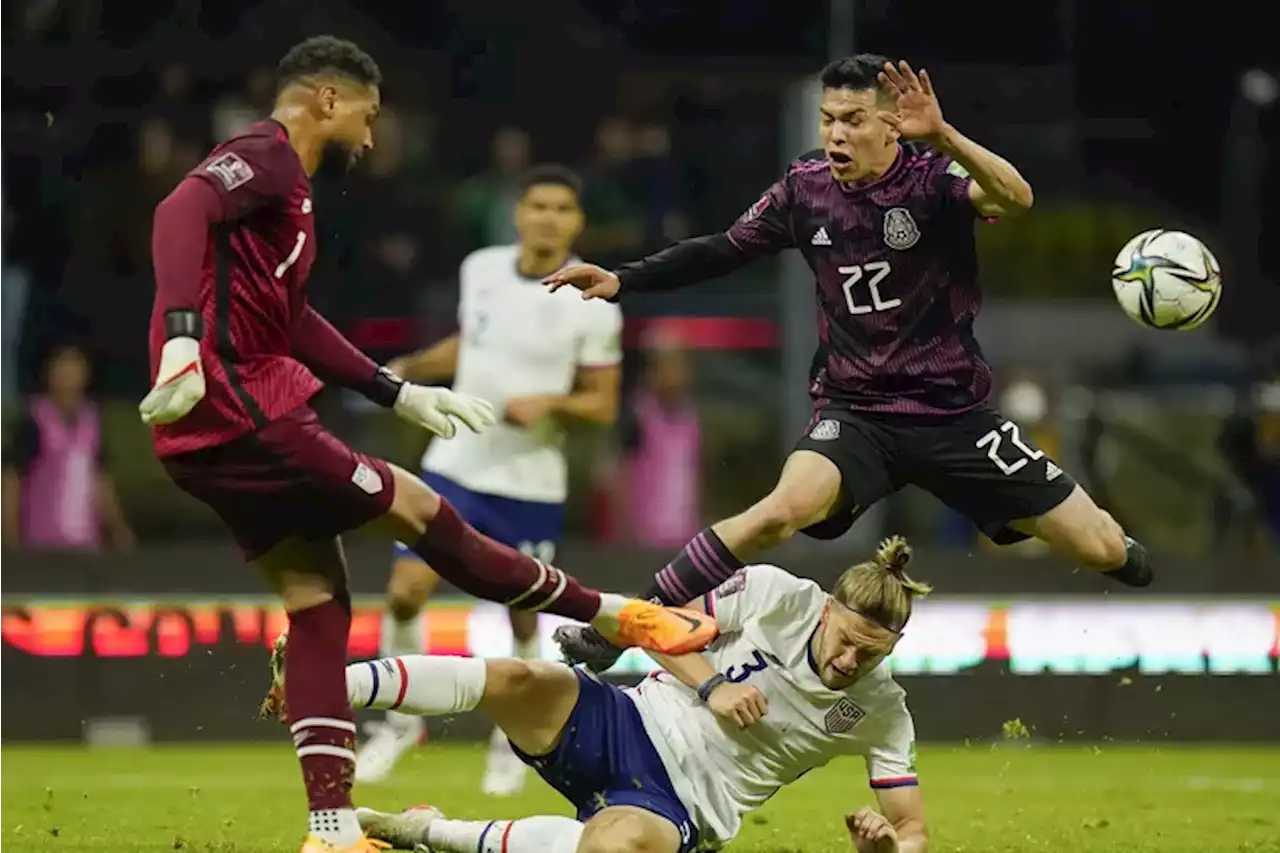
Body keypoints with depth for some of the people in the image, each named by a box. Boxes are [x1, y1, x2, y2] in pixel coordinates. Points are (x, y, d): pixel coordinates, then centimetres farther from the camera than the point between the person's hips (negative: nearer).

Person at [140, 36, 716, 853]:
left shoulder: (278, 182, 22)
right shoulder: (265, 157, -9)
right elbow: (182, 214, -29)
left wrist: (399, 393, 30)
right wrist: (183, 336, -43)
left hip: (216, 435, 10)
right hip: (245, 418, -10)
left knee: (319, 601, 10)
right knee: (415, 509, 1)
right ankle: (616, 615, 14)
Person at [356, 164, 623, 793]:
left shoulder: (592, 306, -10)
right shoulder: (481, 269, 1)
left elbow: (604, 405, -5)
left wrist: (550, 402, -22)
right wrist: (410, 368, 6)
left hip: (531, 486, -2)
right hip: (455, 465, 2)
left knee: (522, 615, 6)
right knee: (406, 590, -9)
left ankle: (512, 740, 29)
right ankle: (403, 717, 12)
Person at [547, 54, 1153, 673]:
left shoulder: (933, 177, -14)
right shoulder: (806, 187, -3)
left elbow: (1014, 199, -35)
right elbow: (722, 251, 11)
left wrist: (942, 137, -50)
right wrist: (623, 280, 2)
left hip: (955, 415, -1)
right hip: (856, 413, 1)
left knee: (1103, 551, -3)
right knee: (783, 510, -32)